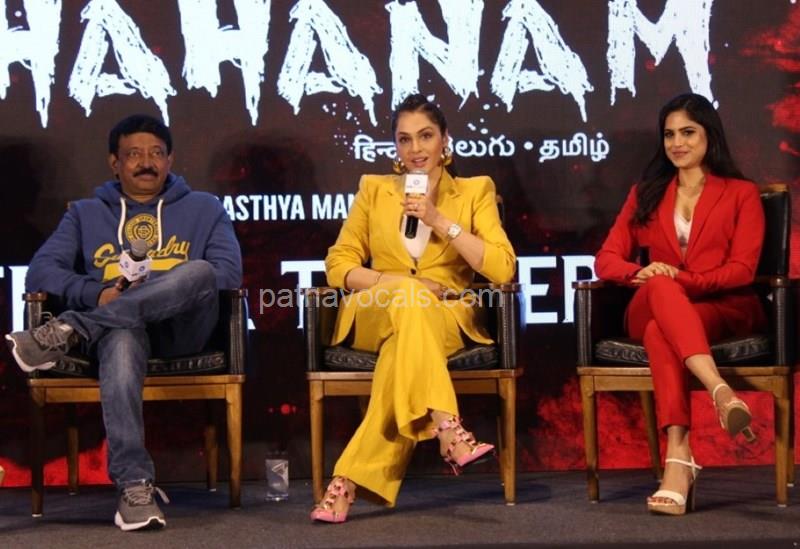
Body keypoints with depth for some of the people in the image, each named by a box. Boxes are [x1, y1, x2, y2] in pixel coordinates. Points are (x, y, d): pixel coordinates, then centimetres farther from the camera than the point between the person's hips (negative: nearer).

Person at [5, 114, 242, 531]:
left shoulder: (203, 208, 21)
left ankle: (69, 331, -36)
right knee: (122, 339, -40)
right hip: (115, 325, 0)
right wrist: (96, 294, -11)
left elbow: (228, 273, 5)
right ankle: (134, 484, -45)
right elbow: (41, 271, 9)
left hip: (182, 328, 1)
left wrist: (164, 288, -10)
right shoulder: (86, 214, 23)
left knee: (200, 271, -34)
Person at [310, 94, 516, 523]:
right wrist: (394, 282, -11)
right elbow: (338, 265, 8)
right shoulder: (374, 189, 15)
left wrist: (440, 221, -11)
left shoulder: (475, 191, 11)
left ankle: (352, 477, -43)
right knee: (408, 300, -38)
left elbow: (502, 270, -4)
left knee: (406, 341, -38)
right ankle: (448, 431, -51)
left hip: (446, 319, 0)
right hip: (376, 315, 0)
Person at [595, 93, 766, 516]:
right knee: (662, 288, -38)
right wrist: (641, 272, -13)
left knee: (660, 332, -38)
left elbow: (742, 270, 0)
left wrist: (680, 280, -16)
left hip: (724, 310, -2)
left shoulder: (741, 194, 14)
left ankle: (678, 461, -56)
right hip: (654, 308, 2)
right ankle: (722, 393, -58)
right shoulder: (646, 193, 23)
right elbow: (607, 259, 11)